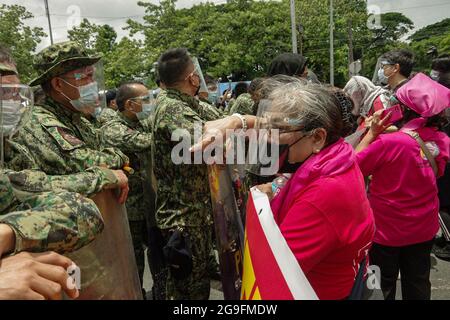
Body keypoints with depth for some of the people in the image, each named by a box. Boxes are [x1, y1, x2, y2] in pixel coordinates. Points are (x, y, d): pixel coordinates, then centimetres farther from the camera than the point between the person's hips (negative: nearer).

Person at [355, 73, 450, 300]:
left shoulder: (389, 143, -29)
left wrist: (372, 132, -15)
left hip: (387, 230, -5)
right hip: (424, 230, 5)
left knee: (383, 286, 16)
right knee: (418, 284, 23)